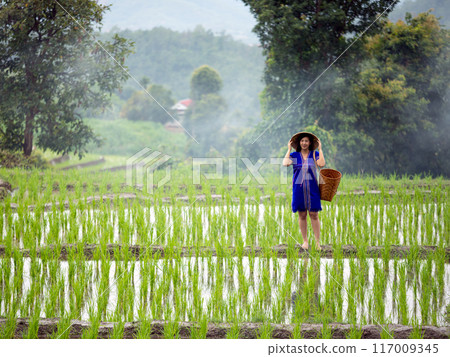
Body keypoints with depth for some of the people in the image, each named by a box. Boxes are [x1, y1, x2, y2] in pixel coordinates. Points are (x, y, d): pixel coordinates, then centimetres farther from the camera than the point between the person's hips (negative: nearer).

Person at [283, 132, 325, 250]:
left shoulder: (315, 154, 5)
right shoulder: (294, 155, 5)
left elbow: (322, 164, -13)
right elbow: (285, 163, -12)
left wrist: (320, 149, -7)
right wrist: (289, 149, -4)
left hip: (312, 188, -1)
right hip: (299, 188, 1)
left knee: (314, 215, -3)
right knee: (302, 215, 5)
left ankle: (318, 242, 0)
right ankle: (305, 241, 13)